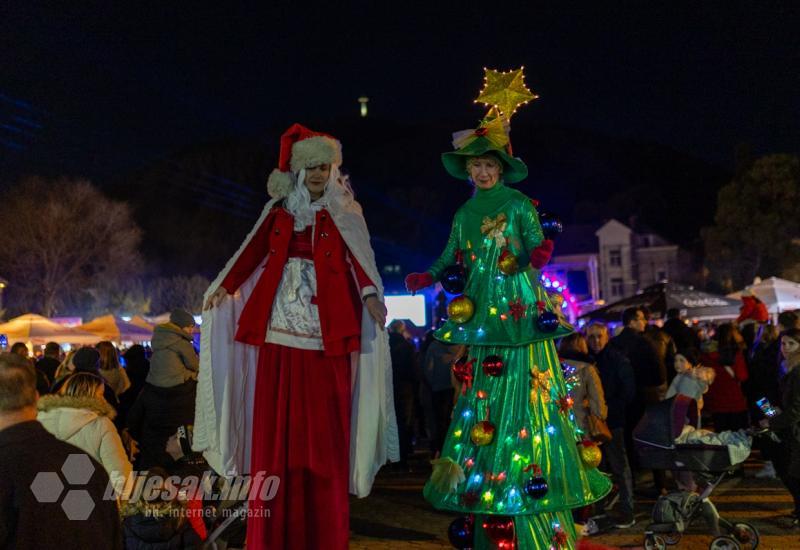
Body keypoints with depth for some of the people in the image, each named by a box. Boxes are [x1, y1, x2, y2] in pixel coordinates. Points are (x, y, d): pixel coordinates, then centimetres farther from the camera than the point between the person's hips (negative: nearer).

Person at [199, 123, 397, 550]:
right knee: (275, 426, 2)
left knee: (323, 426, -2)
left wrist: (369, 293, -24)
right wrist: (225, 287, 4)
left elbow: (357, 257, -8)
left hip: (325, 329, -2)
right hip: (280, 327, 3)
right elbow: (255, 251, 12)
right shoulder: (279, 211, 14)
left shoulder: (343, 213, 6)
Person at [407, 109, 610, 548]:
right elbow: (451, 261, 15)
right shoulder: (464, 213, 14)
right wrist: (428, 277, -3)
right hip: (482, 319, 5)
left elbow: (535, 249, -8)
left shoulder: (519, 204, -1)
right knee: (483, 403, 5)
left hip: (521, 317, -5)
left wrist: (539, 253, -31)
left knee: (523, 401, -6)